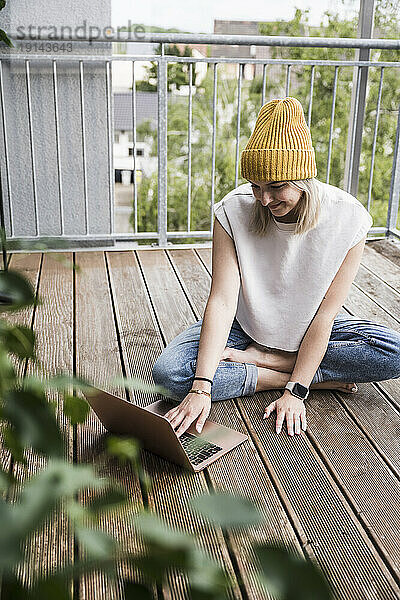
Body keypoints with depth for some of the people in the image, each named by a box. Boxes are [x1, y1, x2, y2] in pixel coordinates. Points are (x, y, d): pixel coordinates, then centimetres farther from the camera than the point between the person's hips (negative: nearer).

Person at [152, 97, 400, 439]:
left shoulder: (347, 218, -22)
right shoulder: (233, 212, -21)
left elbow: (325, 313, -21)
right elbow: (222, 299, -26)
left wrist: (296, 392, -25)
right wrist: (201, 388, -35)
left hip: (308, 330, 1)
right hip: (247, 324, 0)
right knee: (168, 372, -26)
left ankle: (258, 359, -17)